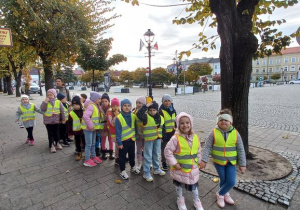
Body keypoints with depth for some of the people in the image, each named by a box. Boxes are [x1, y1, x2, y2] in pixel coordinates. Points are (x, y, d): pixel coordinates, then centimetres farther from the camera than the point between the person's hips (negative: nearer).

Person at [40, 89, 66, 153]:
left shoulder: (58, 102, -4)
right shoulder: (45, 102, -4)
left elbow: (62, 111, -1)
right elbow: (42, 109, -17)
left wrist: (63, 119, 0)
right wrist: (45, 102, -24)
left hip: (56, 121, 0)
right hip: (48, 121, 0)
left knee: (56, 133, 14)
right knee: (50, 133, 6)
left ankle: (57, 143, 32)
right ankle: (51, 146, 15)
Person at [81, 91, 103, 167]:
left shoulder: (96, 106, 10)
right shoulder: (90, 106, -21)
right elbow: (85, 116, -33)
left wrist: (95, 126, 10)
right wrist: (90, 126, -26)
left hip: (93, 128, 9)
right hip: (88, 128, -9)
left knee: (93, 144, 19)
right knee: (89, 144, 0)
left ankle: (93, 156, 34)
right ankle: (87, 160, 12)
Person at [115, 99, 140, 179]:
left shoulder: (133, 116, -2)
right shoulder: (119, 118, -17)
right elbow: (118, 131, -15)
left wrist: (135, 136, 7)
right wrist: (119, 142, -14)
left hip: (132, 139, 5)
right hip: (123, 141, -5)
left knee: (132, 154, 22)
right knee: (122, 156, 11)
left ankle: (133, 167, 43)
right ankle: (122, 171, 27)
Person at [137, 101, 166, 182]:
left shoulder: (161, 118, 3)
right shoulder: (146, 117, -14)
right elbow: (139, 114, -34)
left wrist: (162, 137, 16)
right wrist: (146, 106, -34)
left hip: (158, 139, 5)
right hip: (148, 139, -5)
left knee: (156, 155, 20)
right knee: (148, 156, 3)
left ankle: (157, 169, 39)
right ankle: (146, 173, 15)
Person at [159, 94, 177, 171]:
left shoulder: (173, 110, 7)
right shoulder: (161, 111, -13)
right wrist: (162, 134, -15)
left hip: (172, 132, 6)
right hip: (165, 133, -6)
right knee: (164, 148, 6)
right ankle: (164, 163, 22)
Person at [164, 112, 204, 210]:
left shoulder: (195, 137, -7)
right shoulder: (176, 138, -24)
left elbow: (198, 151, 7)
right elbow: (168, 151, -21)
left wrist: (197, 162, 7)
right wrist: (174, 163, -19)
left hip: (192, 168, 3)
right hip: (179, 168, -3)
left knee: (194, 185, 20)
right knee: (179, 184, 20)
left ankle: (196, 201, 46)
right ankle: (180, 200, 47)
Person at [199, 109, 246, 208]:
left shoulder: (235, 133, -9)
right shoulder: (214, 132, -13)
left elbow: (240, 150, -2)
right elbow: (207, 147, -9)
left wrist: (242, 164, 0)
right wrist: (204, 160, -12)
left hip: (231, 162, 2)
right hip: (218, 161, -1)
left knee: (231, 182, 0)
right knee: (223, 180, 11)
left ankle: (221, 193, 28)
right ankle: (224, 194, 41)